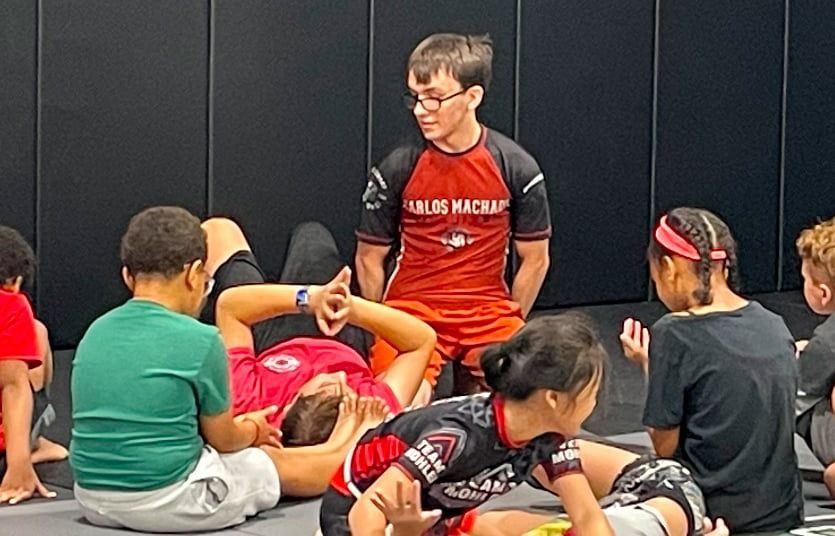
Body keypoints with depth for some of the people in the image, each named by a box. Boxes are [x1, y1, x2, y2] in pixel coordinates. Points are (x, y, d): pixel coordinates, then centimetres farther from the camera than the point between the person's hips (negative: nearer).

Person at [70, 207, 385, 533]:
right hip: (168, 503, -6)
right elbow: (223, 439, -1)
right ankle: (343, 448, 48)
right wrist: (254, 430, 23)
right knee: (280, 462, 20)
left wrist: (240, 426, 25)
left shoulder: (96, 332, 4)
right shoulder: (200, 340, -14)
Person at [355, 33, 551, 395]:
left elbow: (535, 260, 6)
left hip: (488, 308, 2)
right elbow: (370, 259, 6)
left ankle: (472, 382, 9)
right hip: (411, 308, -1)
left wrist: (508, 327, 6)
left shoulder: (517, 169, -4)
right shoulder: (396, 169, -5)